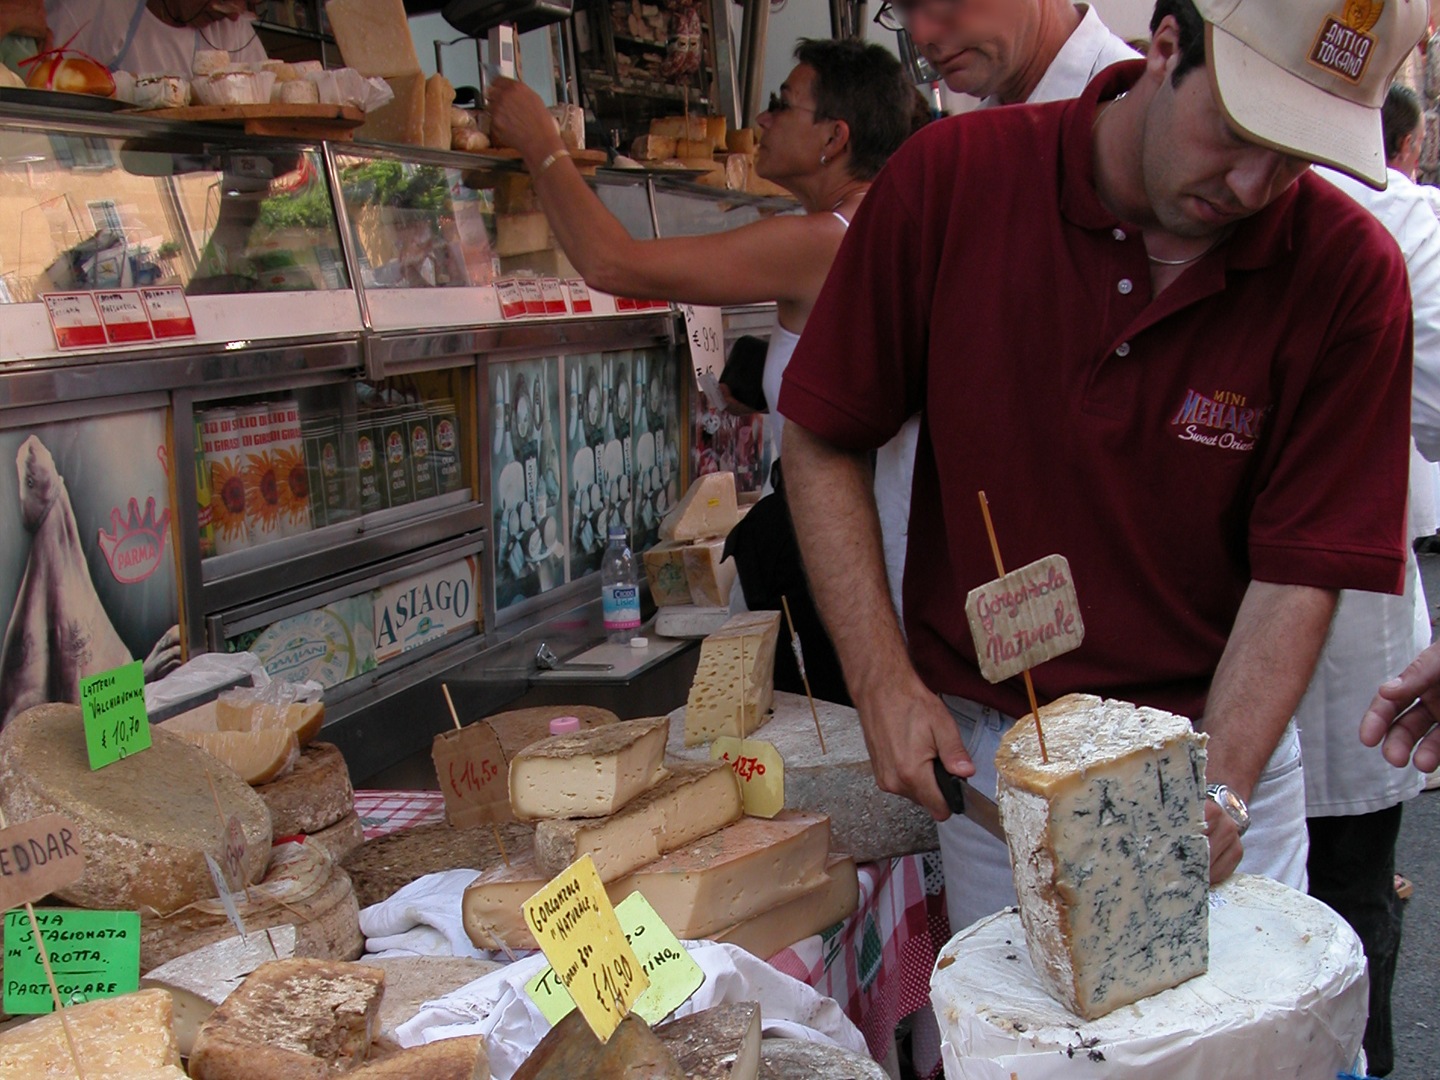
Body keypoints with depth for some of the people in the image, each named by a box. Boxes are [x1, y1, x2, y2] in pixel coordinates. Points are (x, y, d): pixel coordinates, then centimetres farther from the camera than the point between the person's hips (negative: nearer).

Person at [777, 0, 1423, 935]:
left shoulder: (1350, 272, -12)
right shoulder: (954, 177, -12)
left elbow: (1300, 572, -10)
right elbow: (823, 441, -4)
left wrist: (1217, 790, -23)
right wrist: (885, 683, -11)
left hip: (1221, 737, 1)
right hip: (985, 751, 0)